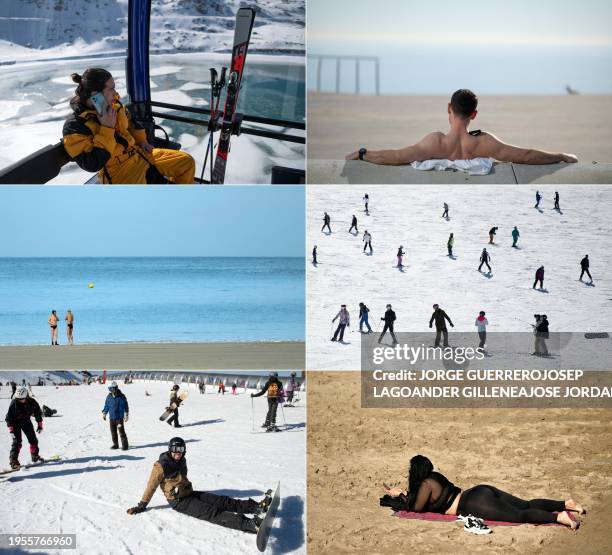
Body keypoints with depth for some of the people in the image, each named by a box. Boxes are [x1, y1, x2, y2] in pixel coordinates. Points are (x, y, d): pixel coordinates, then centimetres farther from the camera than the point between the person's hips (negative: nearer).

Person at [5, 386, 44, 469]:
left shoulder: (32, 402, -17)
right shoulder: (14, 403, -24)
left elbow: (38, 413, -1)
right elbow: (8, 417, -17)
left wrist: (40, 425, 1)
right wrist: (11, 430, -21)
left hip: (26, 421, 4)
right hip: (15, 423, -4)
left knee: (33, 439, 7)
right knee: (17, 441, -16)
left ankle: (35, 457, 27)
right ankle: (13, 460, -14)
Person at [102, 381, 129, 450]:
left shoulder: (121, 397, -8)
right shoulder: (109, 397, 5)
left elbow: (126, 406, -2)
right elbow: (106, 406, 16)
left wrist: (126, 415, -3)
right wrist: (104, 413, 10)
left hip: (119, 417, -5)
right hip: (111, 418, 5)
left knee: (121, 431, -8)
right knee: (113, 432, 9)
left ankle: (125, 445, -1)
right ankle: (115, 444, 21)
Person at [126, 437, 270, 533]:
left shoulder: (181, 461, 9)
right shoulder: (161, 466, -13)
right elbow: (151, 486, -8)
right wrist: (141, 506, -5)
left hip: (189, 493, 8)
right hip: (179, 501, -8)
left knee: (222, 501, -8)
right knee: (212, 512, -27)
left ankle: (257, 506, -18)